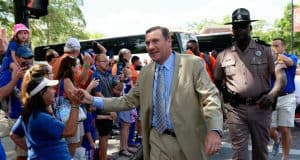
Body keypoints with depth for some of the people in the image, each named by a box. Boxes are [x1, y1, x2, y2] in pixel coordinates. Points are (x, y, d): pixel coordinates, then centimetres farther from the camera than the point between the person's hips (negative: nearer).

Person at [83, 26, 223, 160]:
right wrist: (93, 100, 3)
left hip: (188, 140, -3)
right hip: (158, 141, 3)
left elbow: (210, 97, -11)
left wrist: (214, 130, -27)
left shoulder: (193, 64, -7)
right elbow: (129, 101, 11)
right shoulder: (145, 72, 6)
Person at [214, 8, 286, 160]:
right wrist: (227, 96, 5)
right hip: (235, 109, 0)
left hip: (260, 108, 1)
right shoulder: (223, 55, 5)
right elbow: (217, 82, 16)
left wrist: (272, 94, -17)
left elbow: (280, 76, -1)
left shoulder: (265, 51, 3)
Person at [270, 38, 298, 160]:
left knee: (285, 130, -1)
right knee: (270, 130, 2)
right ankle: (277, 140, 38)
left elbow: (289, 62, -23)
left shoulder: (292, 57, 2)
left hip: (287, 98, -2)